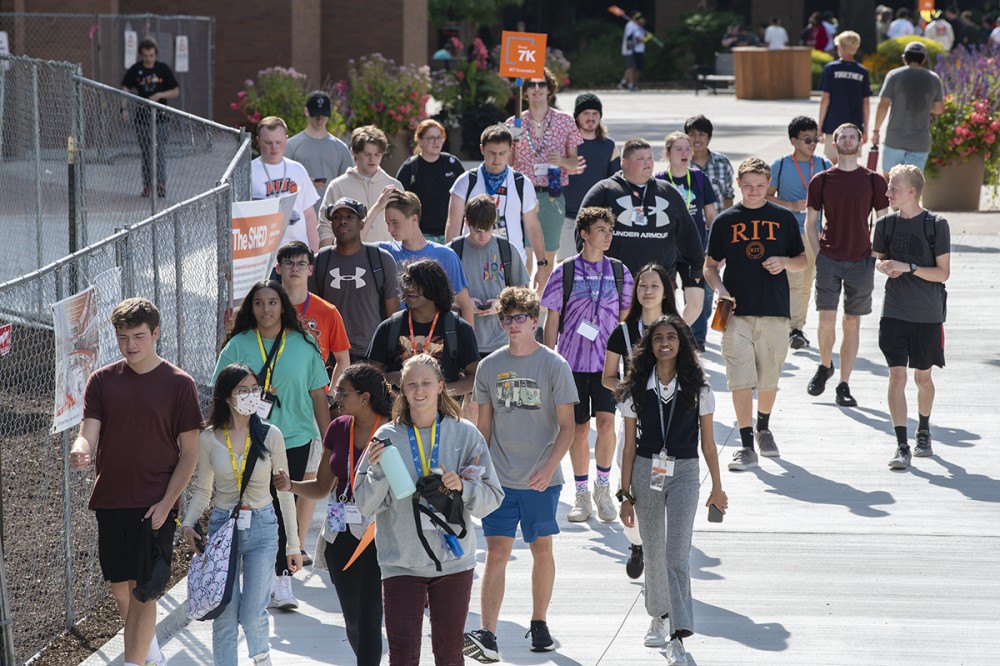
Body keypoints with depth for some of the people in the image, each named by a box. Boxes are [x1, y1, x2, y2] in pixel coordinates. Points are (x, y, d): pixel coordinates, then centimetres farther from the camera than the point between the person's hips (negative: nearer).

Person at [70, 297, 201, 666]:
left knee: (143, 590, -9)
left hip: (154, 505, -4)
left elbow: (189, 453, -4)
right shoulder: (102, 381, 4)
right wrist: (80, 451, -29)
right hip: (110, 501, 4)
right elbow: (88, 433, -4)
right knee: (119, 587, 12)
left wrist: (166, 504, -13)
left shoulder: (178, 384, -5)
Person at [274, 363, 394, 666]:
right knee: (352, 621, 14)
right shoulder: (338, 428, 7)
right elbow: (322, 486, 11)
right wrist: (290, 485, -5)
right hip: (341, 535, 6)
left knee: (368, 620, -8)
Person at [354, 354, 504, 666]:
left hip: (454, 559, 1)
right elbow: (365, 505, -1)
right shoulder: (387, 438, -1)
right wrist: (377, 472, -18)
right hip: (401, 562, -1)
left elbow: (492, 497, -1)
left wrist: (462, 487, -19)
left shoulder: (465, 434, 0)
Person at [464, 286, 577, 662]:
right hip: (500, 479, 1)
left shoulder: (554, 366, -4)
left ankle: (539, 624, 26)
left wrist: (549, 467, -17)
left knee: (541, 549, 9)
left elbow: (567, 426, -4)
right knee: (497, 553, -6)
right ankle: (487, 636, -12)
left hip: (541, 480, -1)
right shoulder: (490, 367, 4)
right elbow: (484, 426, 11)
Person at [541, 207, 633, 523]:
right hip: (572, 361, -1)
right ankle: (582, 494, 16)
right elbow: (552, 319, 3)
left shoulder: (619, 272, 5)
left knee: (606, 420, -13)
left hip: (608, 361, 1)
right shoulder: (565, 272, 0)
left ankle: (603, 486, 5)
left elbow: (625, 319, 13)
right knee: (579, 427, 4)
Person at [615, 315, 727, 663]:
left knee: (677, 554, -13)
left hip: (684, 474, -2)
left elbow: (708, 442, 6)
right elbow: (629, 445, 5)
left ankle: (679, 635, -14)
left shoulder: (697, 389, 0)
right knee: (654, 553, 13)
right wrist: (626, 494, 4)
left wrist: (717, 487, 8)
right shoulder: (636, 389, 2)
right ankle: (659, 617, 34)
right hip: (646, 472, 2)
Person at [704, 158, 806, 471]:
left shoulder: (783, 218, 5)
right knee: (740, 380, -8)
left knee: (768, 380, 11)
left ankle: (763, 428, 36)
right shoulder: (726, 221, 4)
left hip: (774, 311, 1)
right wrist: (719, 288, -10)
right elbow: (710, 265, 10)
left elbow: (802, 260, 12)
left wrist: (784, 262, -10)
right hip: (737, 311, -1)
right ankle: (747, 446, -6)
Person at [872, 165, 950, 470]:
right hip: (895, 313, 2)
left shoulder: (936, 225, -8)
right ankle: (902, 446, -9)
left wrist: (909, 267, -18)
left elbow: (943, 272, -7)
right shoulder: (885, 224, 2)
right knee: (897, 376, -8)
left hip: (928, 315, -2)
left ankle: (924, 433, 36)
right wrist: (884, 266, -7)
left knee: (923, 377, 13)